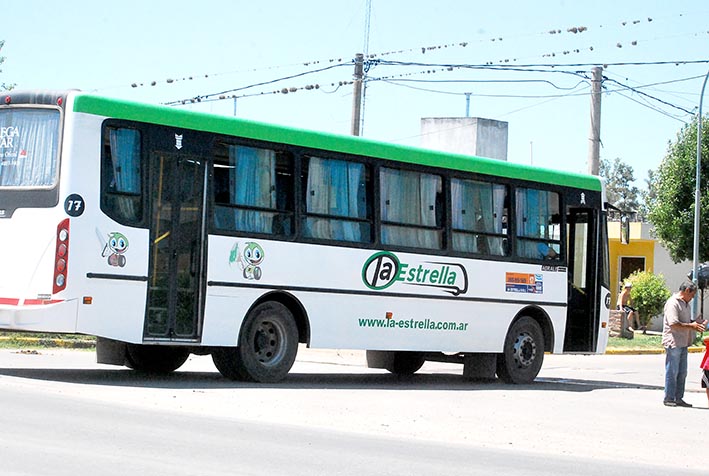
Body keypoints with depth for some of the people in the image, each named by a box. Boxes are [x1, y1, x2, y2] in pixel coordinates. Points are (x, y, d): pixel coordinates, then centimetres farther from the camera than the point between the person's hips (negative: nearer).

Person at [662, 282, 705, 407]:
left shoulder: (685, 304, 18)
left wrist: (695, 323, 8)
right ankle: (669, 398, 3)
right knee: (672, 372, -3)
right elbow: (673, 324, -23)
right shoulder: (673, 303, -14)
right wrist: (691, 326, -20)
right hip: (673, 343, -10)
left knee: (682, 373, 11)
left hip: (683, 343, 10)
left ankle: (679, 398, 16)